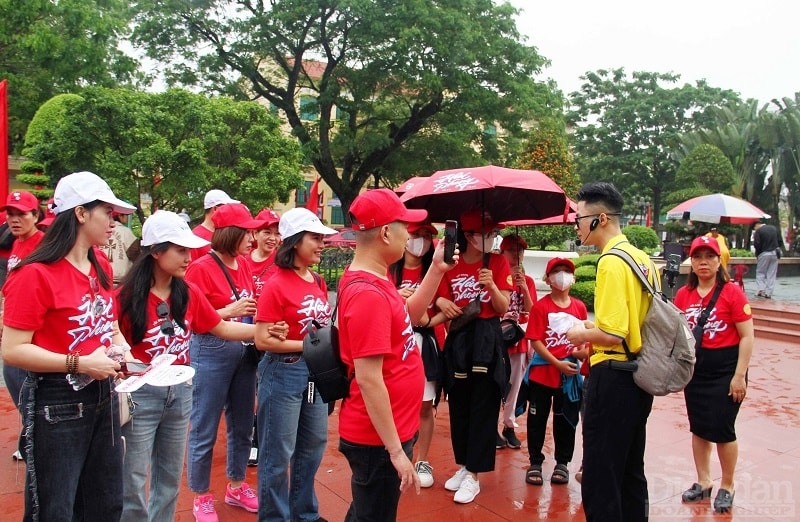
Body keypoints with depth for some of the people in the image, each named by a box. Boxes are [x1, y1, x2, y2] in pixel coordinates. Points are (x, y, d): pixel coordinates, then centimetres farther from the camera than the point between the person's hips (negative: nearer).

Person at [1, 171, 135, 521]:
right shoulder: (36, 274, -17)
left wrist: (120, 350, 2)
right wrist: (79, 364, -24)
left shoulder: (101, 269, 8)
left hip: (103, 397, 7)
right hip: (57, 404, -7)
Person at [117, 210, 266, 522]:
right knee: (134, 485, 6)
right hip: (140, 394, -5)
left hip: (180, 392, 5)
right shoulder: (127, 296, -13)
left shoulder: (189, 294, 2)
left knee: (170, 478, 19)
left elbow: (221, 328, 9)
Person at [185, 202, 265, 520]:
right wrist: (228, 311, -22)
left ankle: (236, 487, 35)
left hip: (244, 350, 7)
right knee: (204, 431, 6)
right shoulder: (201, 268, -13)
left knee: (242, 424, 17)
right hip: (211, 352, -7)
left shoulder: (244, 264, 6)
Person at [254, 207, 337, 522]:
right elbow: (263, 340, -19)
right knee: (279, 453, 6)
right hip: (284, 372, -7)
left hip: (316, 371, 8)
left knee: (313, 445, 18)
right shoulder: (277, 285, -15)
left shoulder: (318, 282, 6)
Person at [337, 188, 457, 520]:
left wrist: (437, 270, 10)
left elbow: (408, 315, 20)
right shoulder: (367, 294, -26)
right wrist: (396, 451, -22)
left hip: (389, 431, 10)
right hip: (378, 440, -10)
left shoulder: (371, 281, 5)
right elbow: (369, 380, -27)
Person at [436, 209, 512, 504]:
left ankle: (474, 475, 7)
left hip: (487, 340, -2)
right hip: (458, 339, 2)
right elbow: (442, 304, 6)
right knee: (459, 406, 10)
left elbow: (503, 309, -4)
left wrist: (491, 285, -20)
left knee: (483, 408, 0)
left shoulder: (498, 263, -1)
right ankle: (463, 465, 26)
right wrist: (442, 304, -16)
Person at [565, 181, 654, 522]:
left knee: (599, 477, 2)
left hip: (614, 377, -9)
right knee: (631, 470, 20)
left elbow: (612, 335, -25)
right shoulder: (641, 258, 9)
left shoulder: (612, 262, -18)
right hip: (640, 374, 10)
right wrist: (596, 325, 13)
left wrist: (582, 334, -7)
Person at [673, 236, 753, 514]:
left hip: (725, 368, -4)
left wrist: (739, 376, -13)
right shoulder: (683, 294, 2)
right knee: (698, 428, 13)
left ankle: (727, 487, 24)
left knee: (722, 429, 2)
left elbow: (747, 336, -10)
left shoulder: (732, 292, -11)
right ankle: (703, 482, 31)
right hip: (694, 368, 4)